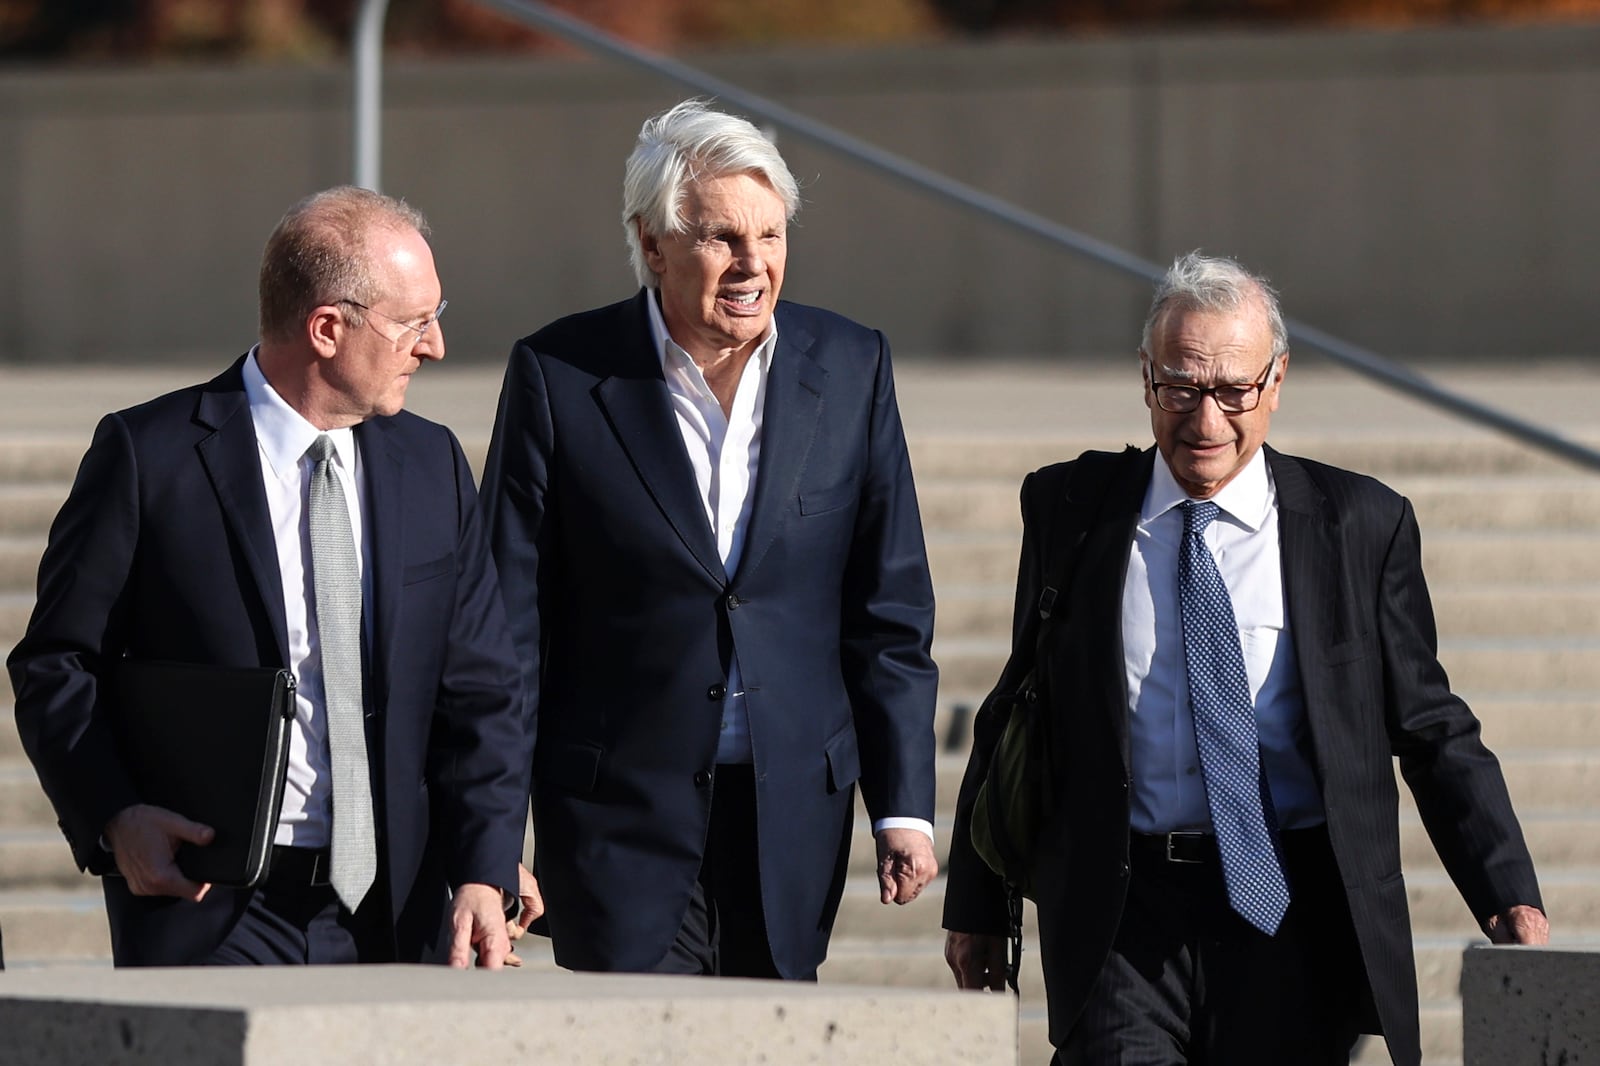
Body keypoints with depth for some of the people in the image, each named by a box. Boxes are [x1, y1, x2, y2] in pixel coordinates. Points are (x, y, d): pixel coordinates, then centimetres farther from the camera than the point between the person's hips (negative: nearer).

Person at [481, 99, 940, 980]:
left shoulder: (849, 368, 5)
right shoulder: (558, 375, -3)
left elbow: (890, 612, 7)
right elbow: (511, 626, -1)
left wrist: (904, 806, 2)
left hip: (794, 810, 3)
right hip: (623, 812, -2)